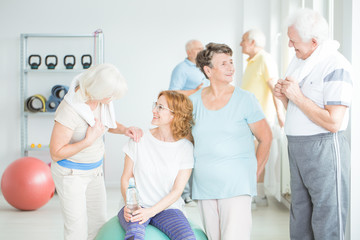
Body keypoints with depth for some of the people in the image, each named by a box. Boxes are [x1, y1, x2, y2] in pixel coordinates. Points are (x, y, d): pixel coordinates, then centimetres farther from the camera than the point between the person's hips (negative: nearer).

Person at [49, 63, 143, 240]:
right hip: (70, 172, -7)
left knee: (98, 224, 15)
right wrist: (89, 140, -30)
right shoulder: (70, 110, -32)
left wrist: (125, 130, -11)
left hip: (93, 169, 7)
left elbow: (108, 123, 9)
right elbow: (56, 154, -24)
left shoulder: (98, 96, -11)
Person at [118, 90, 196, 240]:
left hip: (167, 208, 1)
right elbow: (126, 178, 4)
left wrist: (151, 211, -17)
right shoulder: (140, 139, 1)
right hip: (136, 207, -1)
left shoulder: (185, 147, -1)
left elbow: (177, 191, -4)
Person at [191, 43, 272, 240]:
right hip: (204, 185, 4)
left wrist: (253, 174, 5)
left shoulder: (245, 99, -2)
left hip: (236, 186, -3)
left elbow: (265, 138, 3)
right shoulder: (194, 101, 6)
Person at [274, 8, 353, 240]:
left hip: (323, 148, -9)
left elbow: (333, 122, -23)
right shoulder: (299, 60, 11)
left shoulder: (336, 66, -17)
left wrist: (298, 97, -18)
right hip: (297, 147, 9)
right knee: (299, 221, 16)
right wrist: (283, 96, 1)